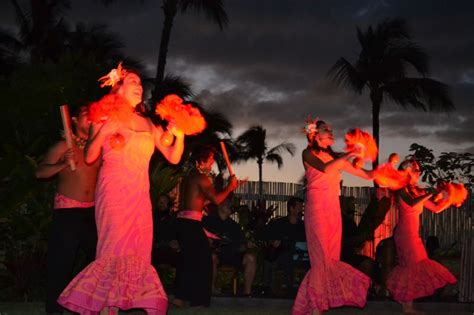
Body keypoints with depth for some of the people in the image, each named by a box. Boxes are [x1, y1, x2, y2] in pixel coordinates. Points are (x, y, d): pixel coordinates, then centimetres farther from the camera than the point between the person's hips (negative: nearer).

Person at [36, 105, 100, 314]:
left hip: (93, 211, 4)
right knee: (61, 260, -4)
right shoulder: (64, 146, -1)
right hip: (67, 211, -4)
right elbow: (40, 172, -7)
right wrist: (63, 164, -23)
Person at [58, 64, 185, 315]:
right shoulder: (105, 117, 5)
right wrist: (102, 132, -15)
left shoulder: (148, 124, 15)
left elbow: (173, 157, 10)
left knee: (139, 255, 0)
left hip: (140, 196, 4)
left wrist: (179, 135, -8)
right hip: (113, 193, -4)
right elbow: (90, 157, 0)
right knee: (114, 250, -13)